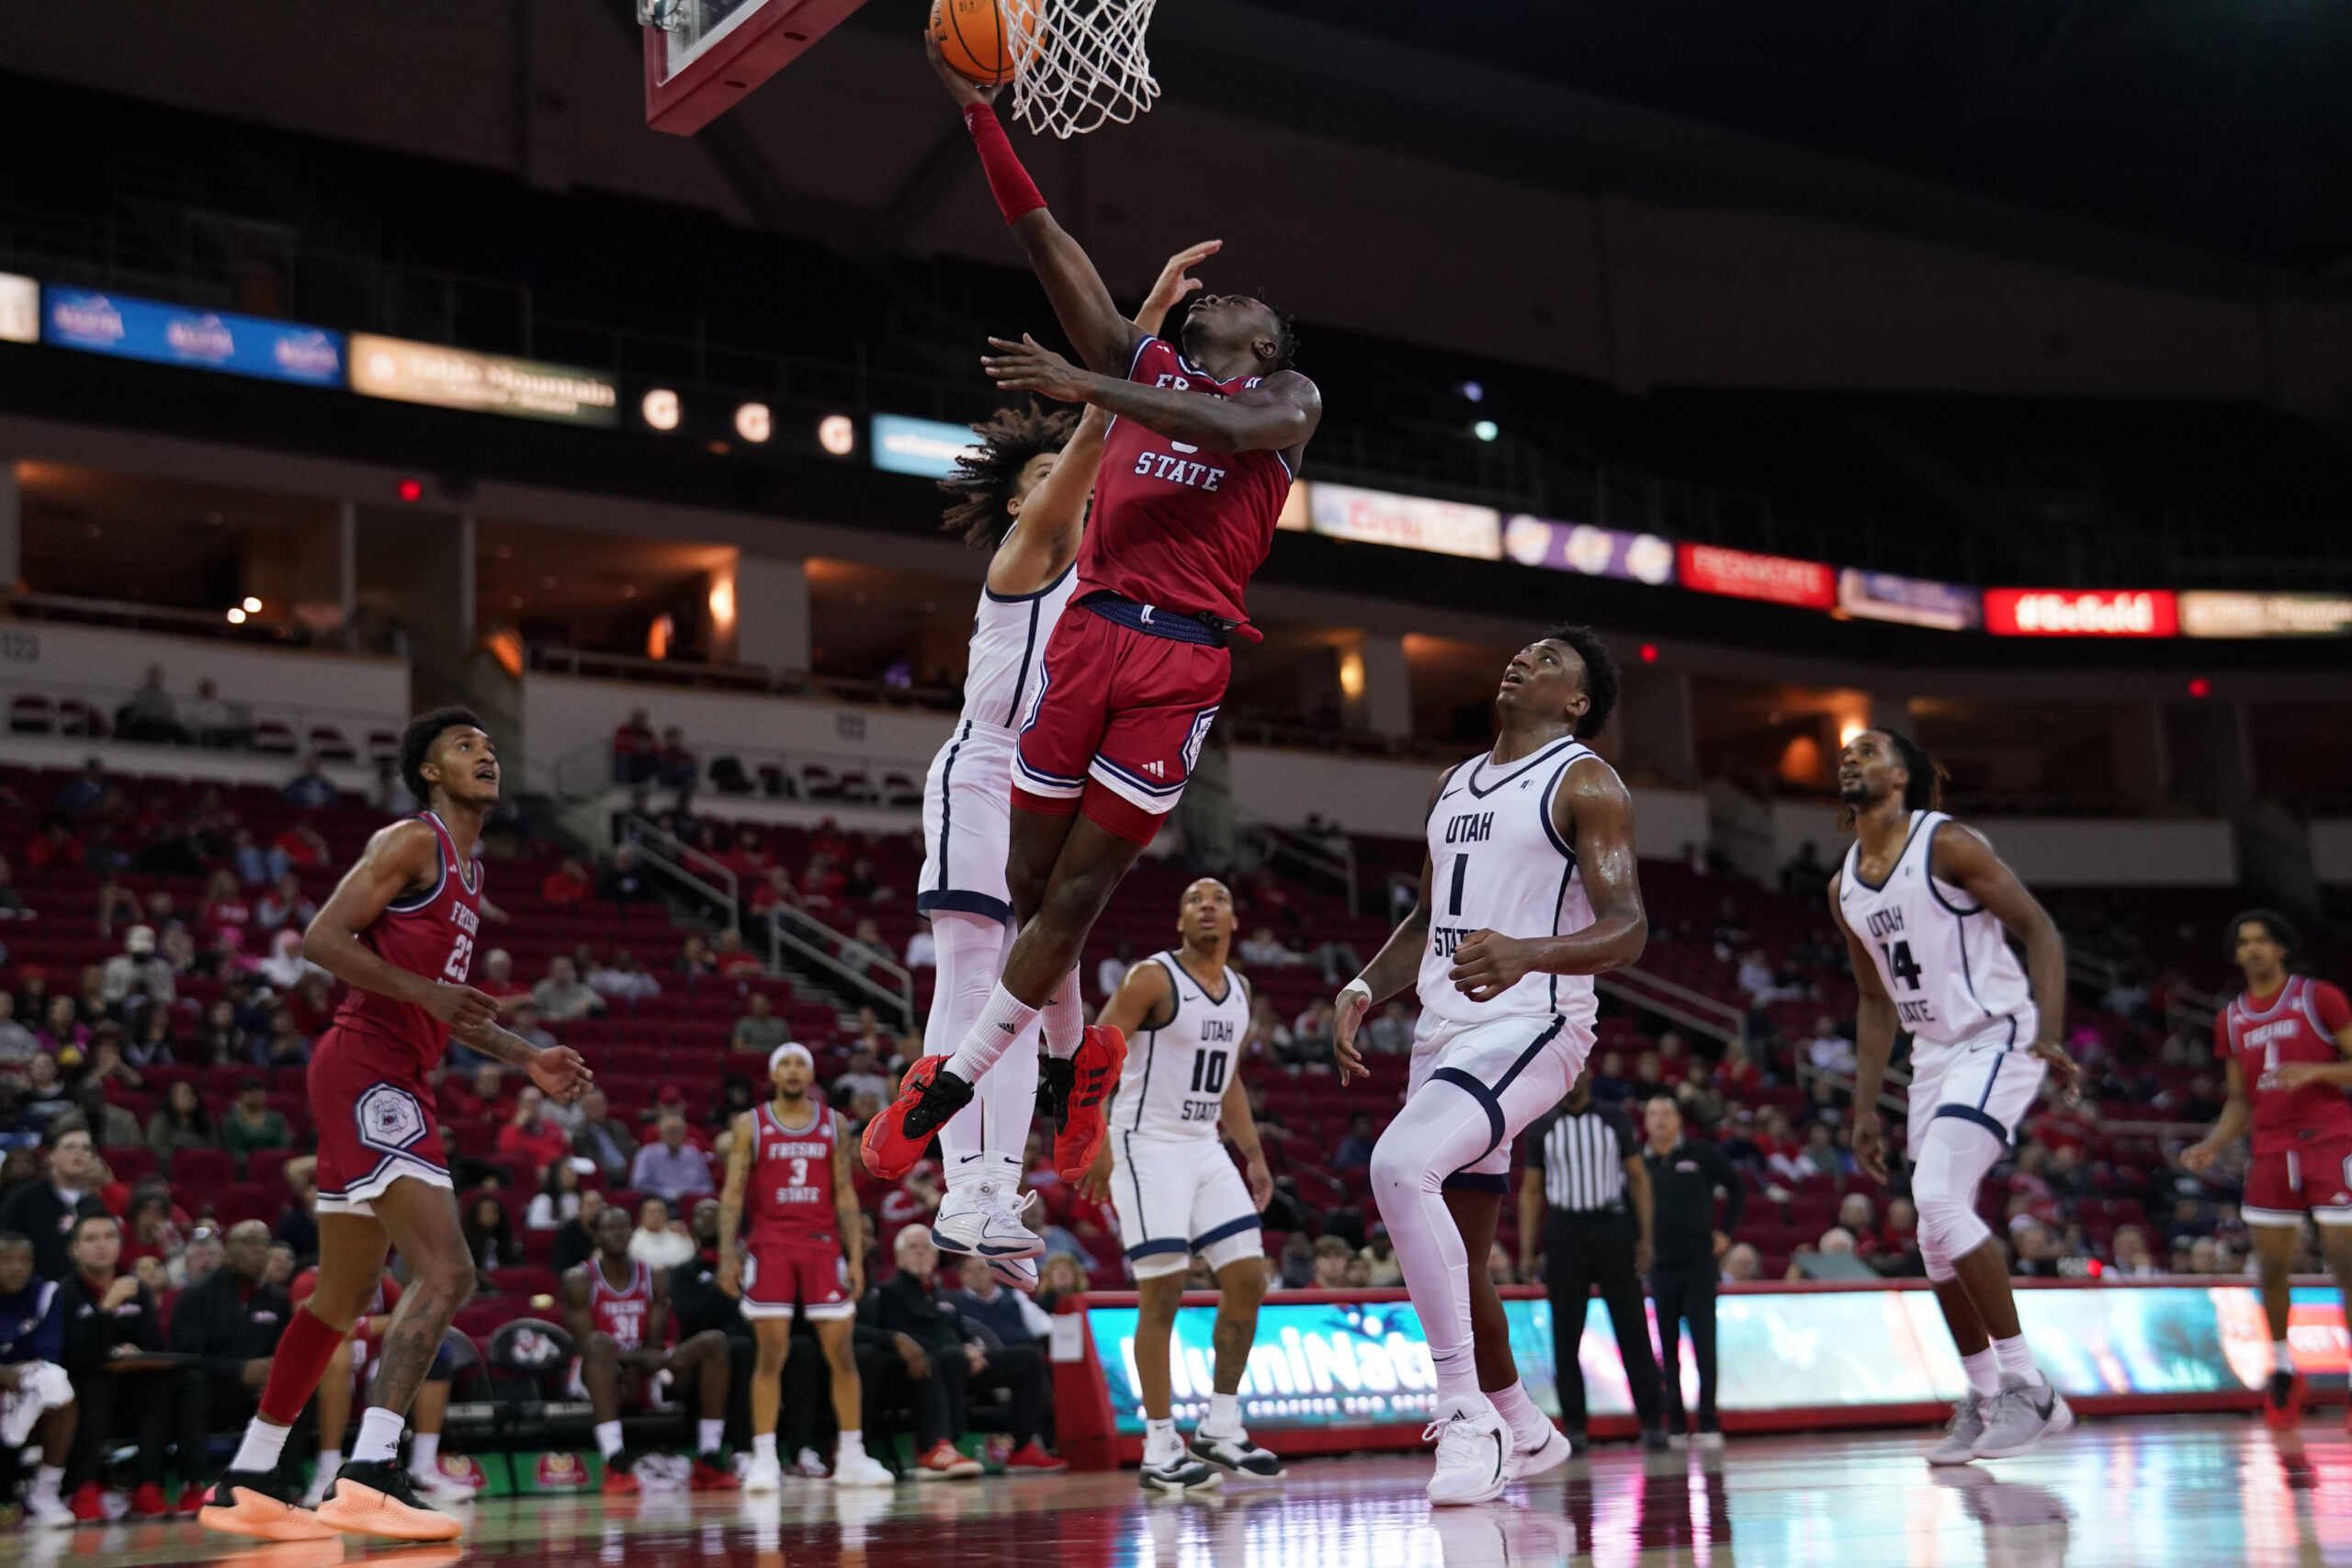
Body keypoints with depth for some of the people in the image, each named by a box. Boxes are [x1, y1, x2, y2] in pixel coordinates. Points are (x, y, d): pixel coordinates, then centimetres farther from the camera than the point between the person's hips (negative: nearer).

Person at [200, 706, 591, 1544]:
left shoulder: (469, 871, 22)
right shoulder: (411, 842, -6)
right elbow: (321, 939, -14)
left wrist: (525, 1058, 19)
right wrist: (425, 990, -22)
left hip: (395, 1081, 10)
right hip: (366, 1067, -10)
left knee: (344, 1296, 14)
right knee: (446, 1270, -19)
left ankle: (246, 1484, 21)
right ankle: (368, 1477, -25)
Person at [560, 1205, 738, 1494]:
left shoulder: (655, 1277, 4)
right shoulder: (580, 1281, -7)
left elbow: (655, 1344, -1)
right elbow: (586, 1343, -15)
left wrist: (635, 1371, -23)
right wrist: (637, 1356, -29)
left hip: (642, 1371, 5)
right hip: (602, 1372, -4)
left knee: (714, 1341, -14)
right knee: (599, 1342, -38)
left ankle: (709, 1463, -20)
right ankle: (615, 1465, -47)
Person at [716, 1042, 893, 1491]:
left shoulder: (834, 1124, 9)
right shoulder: (751, 1124, 4)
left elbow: (845, 1193, 8)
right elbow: (733, 1192, 1)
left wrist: (855, 1255, 1)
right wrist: (727, 1255, -8)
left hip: (823, 1246, 2)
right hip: (769, 1247, -2)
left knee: (842, 1353, 0)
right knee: (770, 1355, -4)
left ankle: (852, 1458, 7)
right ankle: (764, 1460, 0)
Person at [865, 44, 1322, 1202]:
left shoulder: (1290, 396, 12)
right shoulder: (1139, 364, 22)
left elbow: (1237, 429, -14)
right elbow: (1045, 243, 15)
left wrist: (1087, 387, -19)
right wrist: (980, 114, 8)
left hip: (1184, 658, -4)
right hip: (1089, 631, 4)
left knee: (1075, 893, -6)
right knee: (1028, 880, 4)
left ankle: (951, 1080, 3)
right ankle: (1074, 1056, 26)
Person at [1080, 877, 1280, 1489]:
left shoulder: (1239, 991, 12)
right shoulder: (1152, 979, -11)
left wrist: (1253, 1155, 17)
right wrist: (1097, 1142, -24)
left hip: (1205, 1148, 7)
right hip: (1147, 1145, -7)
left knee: (1248, 1278, 1)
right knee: (1162, 1293, -10)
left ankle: (1220, 1428, 13)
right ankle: (1160, 1450, -3)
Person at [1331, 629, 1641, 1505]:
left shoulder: (1584, 783, -5)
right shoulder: (1453, 785, 19)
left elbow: (1628, 929, -15)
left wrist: (1526, 954, -34)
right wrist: (1363, 990, 8)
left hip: (1530, 1025, -8)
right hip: (1445, 1029, 9)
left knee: (1399, 1166, -31)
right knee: (1453, 1258, 13)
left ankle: (1467, 1415, -24)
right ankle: (1522, 1434, 33)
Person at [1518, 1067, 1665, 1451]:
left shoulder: (1615, 1119, 4)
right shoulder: (1542, 1127, 6)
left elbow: (1639, 1178, 5)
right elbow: (1531, 1190, 8)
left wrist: (1645, 1238, -4)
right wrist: (1527, 1250, 1)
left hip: (1612, 1229, -1)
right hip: (1564, 1235, 1)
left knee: (1632, 1331, -1)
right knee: (1565, 1337, 1)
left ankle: (1651, 1421, 3)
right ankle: (1574, 1427, 7)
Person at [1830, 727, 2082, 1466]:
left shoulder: (1946, 844, -11)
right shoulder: (1844, 889, 11)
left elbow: (2039, 929, -11)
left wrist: (2051, 1036, -23)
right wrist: (1865, 1108, 15)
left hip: (1996, 1040, -8)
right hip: (1934, 1055, 8)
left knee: (1939, 1198, -23)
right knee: (1939, 1241, 6)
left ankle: (2028, 1387, -14)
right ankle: (1982, 1401, 20)